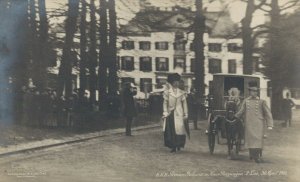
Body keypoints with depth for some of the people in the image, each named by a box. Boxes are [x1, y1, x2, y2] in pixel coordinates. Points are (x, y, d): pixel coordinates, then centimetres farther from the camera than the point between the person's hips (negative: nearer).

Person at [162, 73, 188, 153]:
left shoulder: (181, 93, 8)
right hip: (170, 113, 0)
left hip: (179, 114, 1)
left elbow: (184, 103, 9)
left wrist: (185, 114, 5)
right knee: (170, 130, -4)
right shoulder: (167, 92, 4)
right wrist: (165, 113, -4)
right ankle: (173, 147, 4)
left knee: (179, 129, -6)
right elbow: (165, 103, 4)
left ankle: (178, 145, 10)